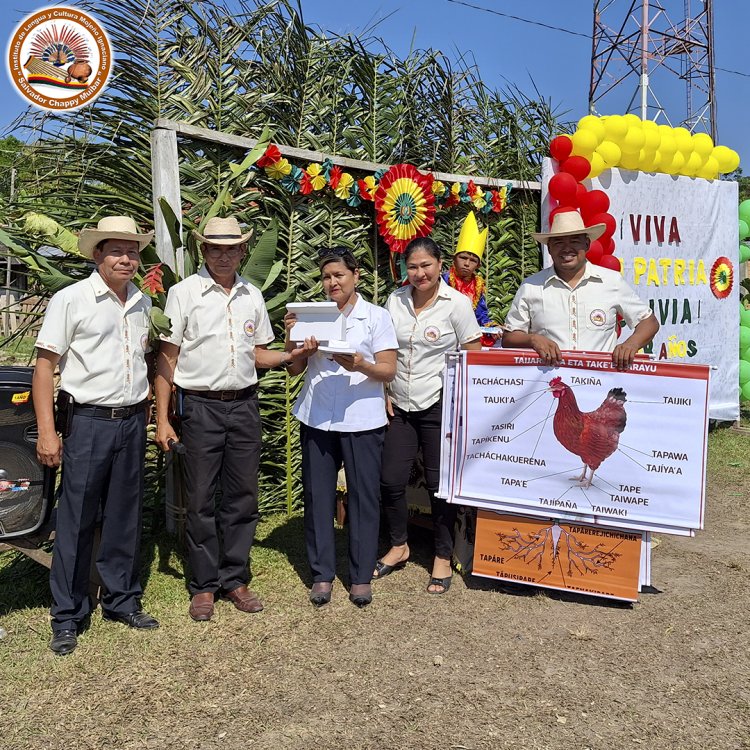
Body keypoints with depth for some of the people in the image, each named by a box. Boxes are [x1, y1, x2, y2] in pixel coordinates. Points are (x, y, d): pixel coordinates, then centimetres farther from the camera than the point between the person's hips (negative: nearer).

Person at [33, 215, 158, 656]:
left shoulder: (144, 303, 11)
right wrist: (47, 433, -12)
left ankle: (122, 601, 28)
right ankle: (68, 617, 16)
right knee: (76, 521, 2)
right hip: (88, 422, -5)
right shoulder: (71, 299, -5)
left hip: (133, 422, 5)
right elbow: (45, 365, -6)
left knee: (126, 518, 12)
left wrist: (148, 416, 12)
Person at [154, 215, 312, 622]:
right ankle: (204, 585, 18)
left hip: (244, 405, 4)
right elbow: (167, 358, -3)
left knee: (242, 497, 8)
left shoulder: (252, 295, 10)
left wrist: (290, 356, -2)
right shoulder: (184, 292, -2)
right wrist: (162, 420, -8)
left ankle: (234, 579, 22)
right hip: (201, 407, -4)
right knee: (200, 501, 3)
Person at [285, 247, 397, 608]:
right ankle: (322, 574, 19)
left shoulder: (376, 317, 2)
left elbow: (389, 371, -2)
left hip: (362, 420, -2)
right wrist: (291, 338, -6)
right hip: (316, 419, 2)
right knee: (317, 496, 6)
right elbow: (295, 368, 10)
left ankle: (361, 576, 17)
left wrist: (361, 365, -20)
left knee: (362, 497, 3)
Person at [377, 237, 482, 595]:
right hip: (400, 407, 4)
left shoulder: (457, 303, -7)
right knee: (390, 480, 6)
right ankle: (399, 546, 30)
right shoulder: (395, 301, 5)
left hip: (439, 407, -4)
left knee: (440, 483, 5)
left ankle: (443, 558, 23)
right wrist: (383, 394, 5)